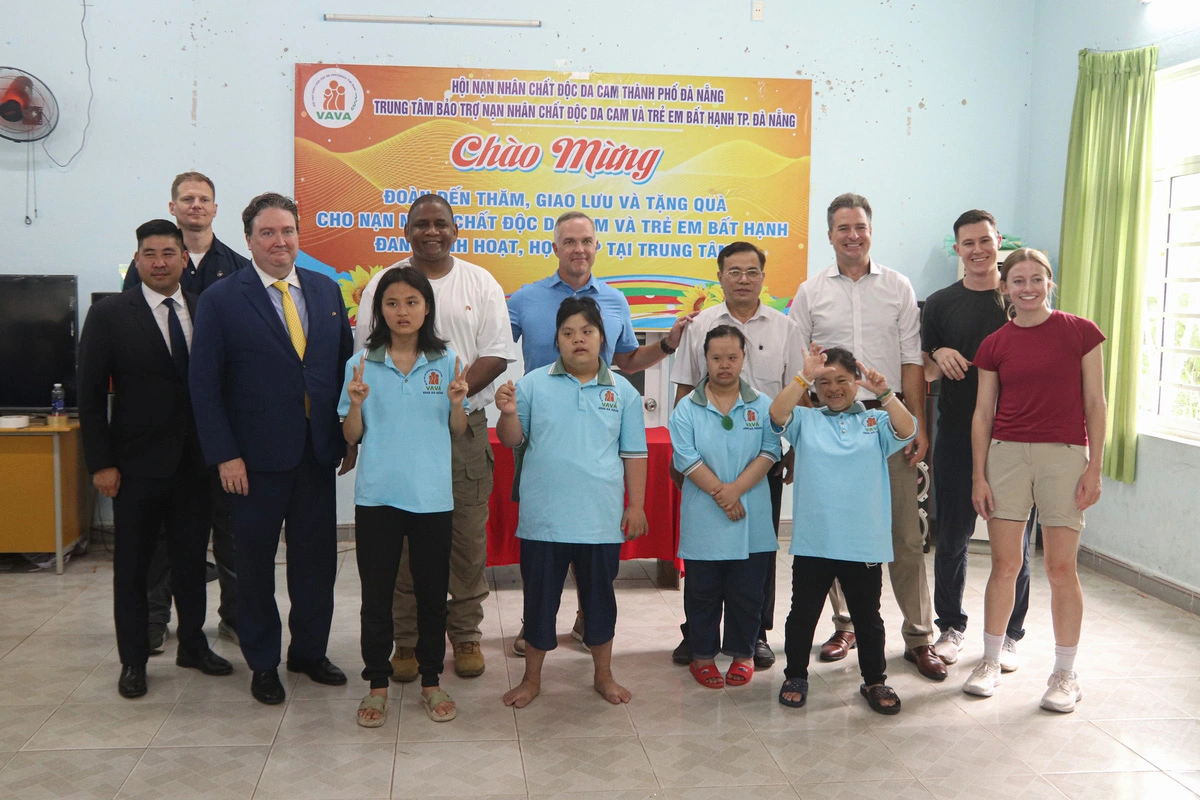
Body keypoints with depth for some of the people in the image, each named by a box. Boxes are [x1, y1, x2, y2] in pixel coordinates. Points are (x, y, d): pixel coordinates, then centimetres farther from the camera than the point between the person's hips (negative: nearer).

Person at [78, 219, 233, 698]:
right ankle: (133, 660, 21)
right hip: (137, 465, -3)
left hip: (194, 462, 3)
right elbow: (90, 396, -5)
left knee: (192, 559, 14)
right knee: (132, 564, 8)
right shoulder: (109, 315, -5)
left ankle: (193, 645, 30)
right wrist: (101, 464, -9)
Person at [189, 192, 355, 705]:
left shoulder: (326, 290, 7)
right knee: (255, 561, 10)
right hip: (255, 456, -3)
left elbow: (344, 366, 10)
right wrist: (224, 455, -12)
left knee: (317, 556, 11)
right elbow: (204, 384, -7)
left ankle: (309, 651, 29)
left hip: (318, 452, 3)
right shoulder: (221, 299, -5)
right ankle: (263, 662, 26)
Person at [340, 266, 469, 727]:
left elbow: (457, 432, 6)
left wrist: (456, 402, -13)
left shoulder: (446, 362, 3)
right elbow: (351, 436, 5)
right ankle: (377, 685, 20)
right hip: (377, 495, 0)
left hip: (432, 495, 0)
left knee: (432, 593, 9)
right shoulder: (361, 364, 2)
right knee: (376, 594, 7)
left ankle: (431, 681, 24)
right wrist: (356, 403, -14)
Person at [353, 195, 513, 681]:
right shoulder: (384, 283, 7)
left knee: (468, 537, 4)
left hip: (465, 428, 0)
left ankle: (466, 634, 18)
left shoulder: (481, 283, 7)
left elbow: (496, 354, 0)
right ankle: (407, 638, 16)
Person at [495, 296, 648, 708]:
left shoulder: (622, 391, 3)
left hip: (601, 519, 1)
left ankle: (603, 675, 30)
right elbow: (511, 441, 3)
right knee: (540, 598, 10)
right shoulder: (534, 384, 0)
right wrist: (508, 414, -18)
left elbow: (634, 453, 6)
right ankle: (531, 678, 25)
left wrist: (636, 505, 2)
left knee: (600, 596, 13)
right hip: (544, 517, -1)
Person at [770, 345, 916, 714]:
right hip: (812, 541, 0)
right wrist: (803, 378, -25)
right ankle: (795, 676, 27)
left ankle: (875, 680, 29)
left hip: (865, 543, 0)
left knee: (867, 615, 13)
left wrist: (883, 393, -28)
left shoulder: (875, 422, 6)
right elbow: (777, 415, -14)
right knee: (803, 612, 11)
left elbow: (906, 430, -13)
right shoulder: (805, 421, 5)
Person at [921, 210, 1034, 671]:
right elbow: (922, 371, 9)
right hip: (957, 436, 1)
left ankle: (1009, 634, 18)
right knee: (952, 536, 7)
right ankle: (951, 626, 22)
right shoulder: (941, 304, 7)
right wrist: (939, 357, -13)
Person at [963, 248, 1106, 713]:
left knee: (1061, 568, 1)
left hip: (1064, 455, -2)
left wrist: (1094, 469, -4)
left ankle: (1064, 674, 15)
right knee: (1004, 564, 5)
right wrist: (978, 476, 3)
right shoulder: (995, 344, 6)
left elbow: (1095, 404, 1)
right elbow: (983, 413, 8)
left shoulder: (1080, 332, 1)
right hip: (1006, 455, 2)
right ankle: (990, 662, 19)